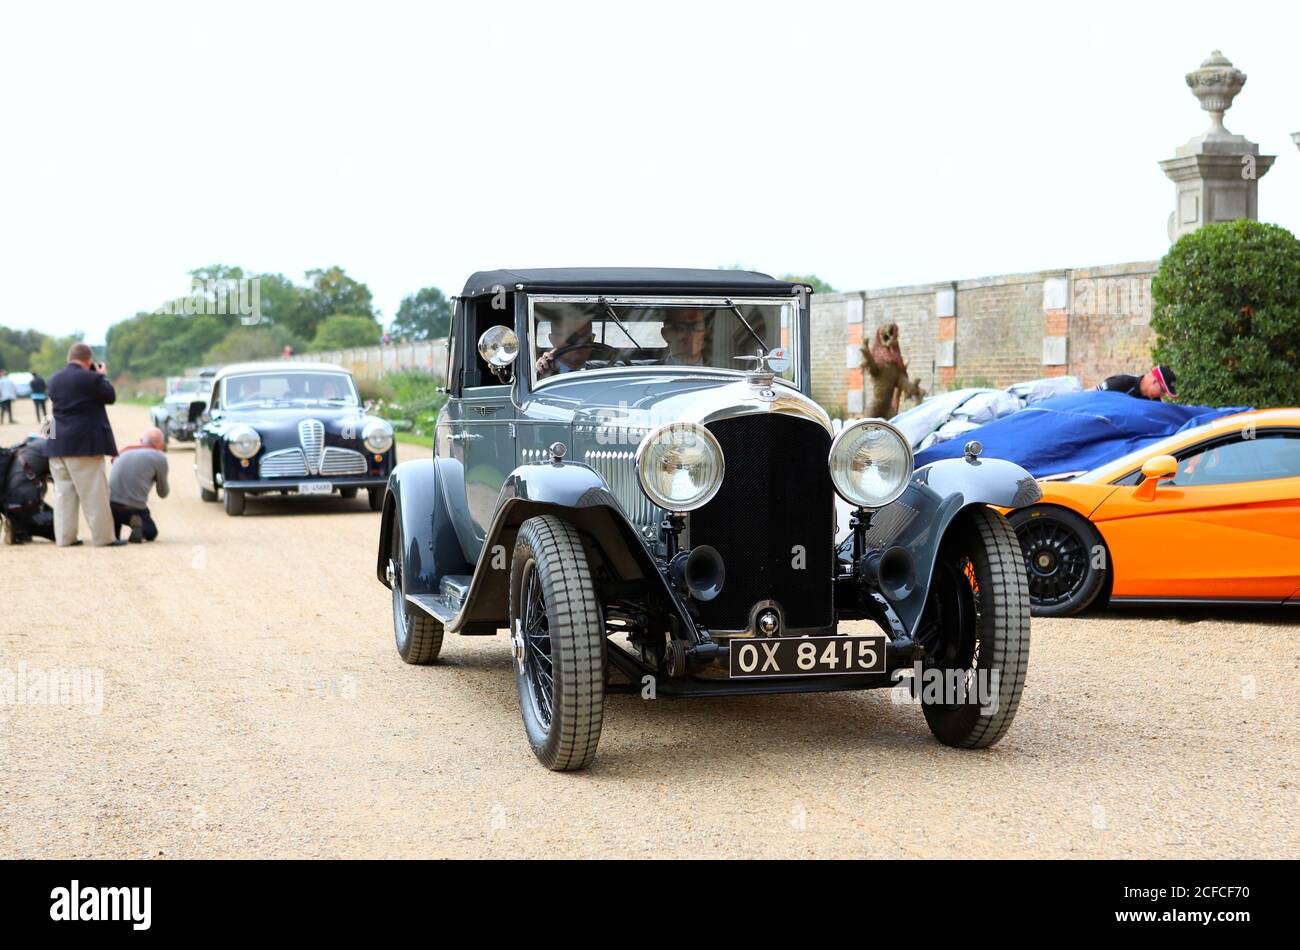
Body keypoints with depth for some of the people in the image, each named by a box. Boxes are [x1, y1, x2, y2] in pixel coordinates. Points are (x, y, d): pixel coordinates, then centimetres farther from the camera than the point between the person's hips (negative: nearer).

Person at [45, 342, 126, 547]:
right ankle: (103, 537, -1)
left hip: (57, 445, 6)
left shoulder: (54, 379, 8)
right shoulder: (90, 379, -12)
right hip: (84, 445, -6)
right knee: (94, 492, -2)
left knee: (63, 492, 10)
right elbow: (110, 396, -3)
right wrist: (101, 375, 11)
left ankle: (64, 537, 10)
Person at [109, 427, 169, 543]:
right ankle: (138, 524, -11)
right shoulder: (159, 457, 3)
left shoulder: (124, 451, 17)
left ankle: (111, 526, 4)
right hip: (135, 508, -4)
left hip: (110, 504, 4)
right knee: (151, 532, 22)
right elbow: (163, 493, 12)